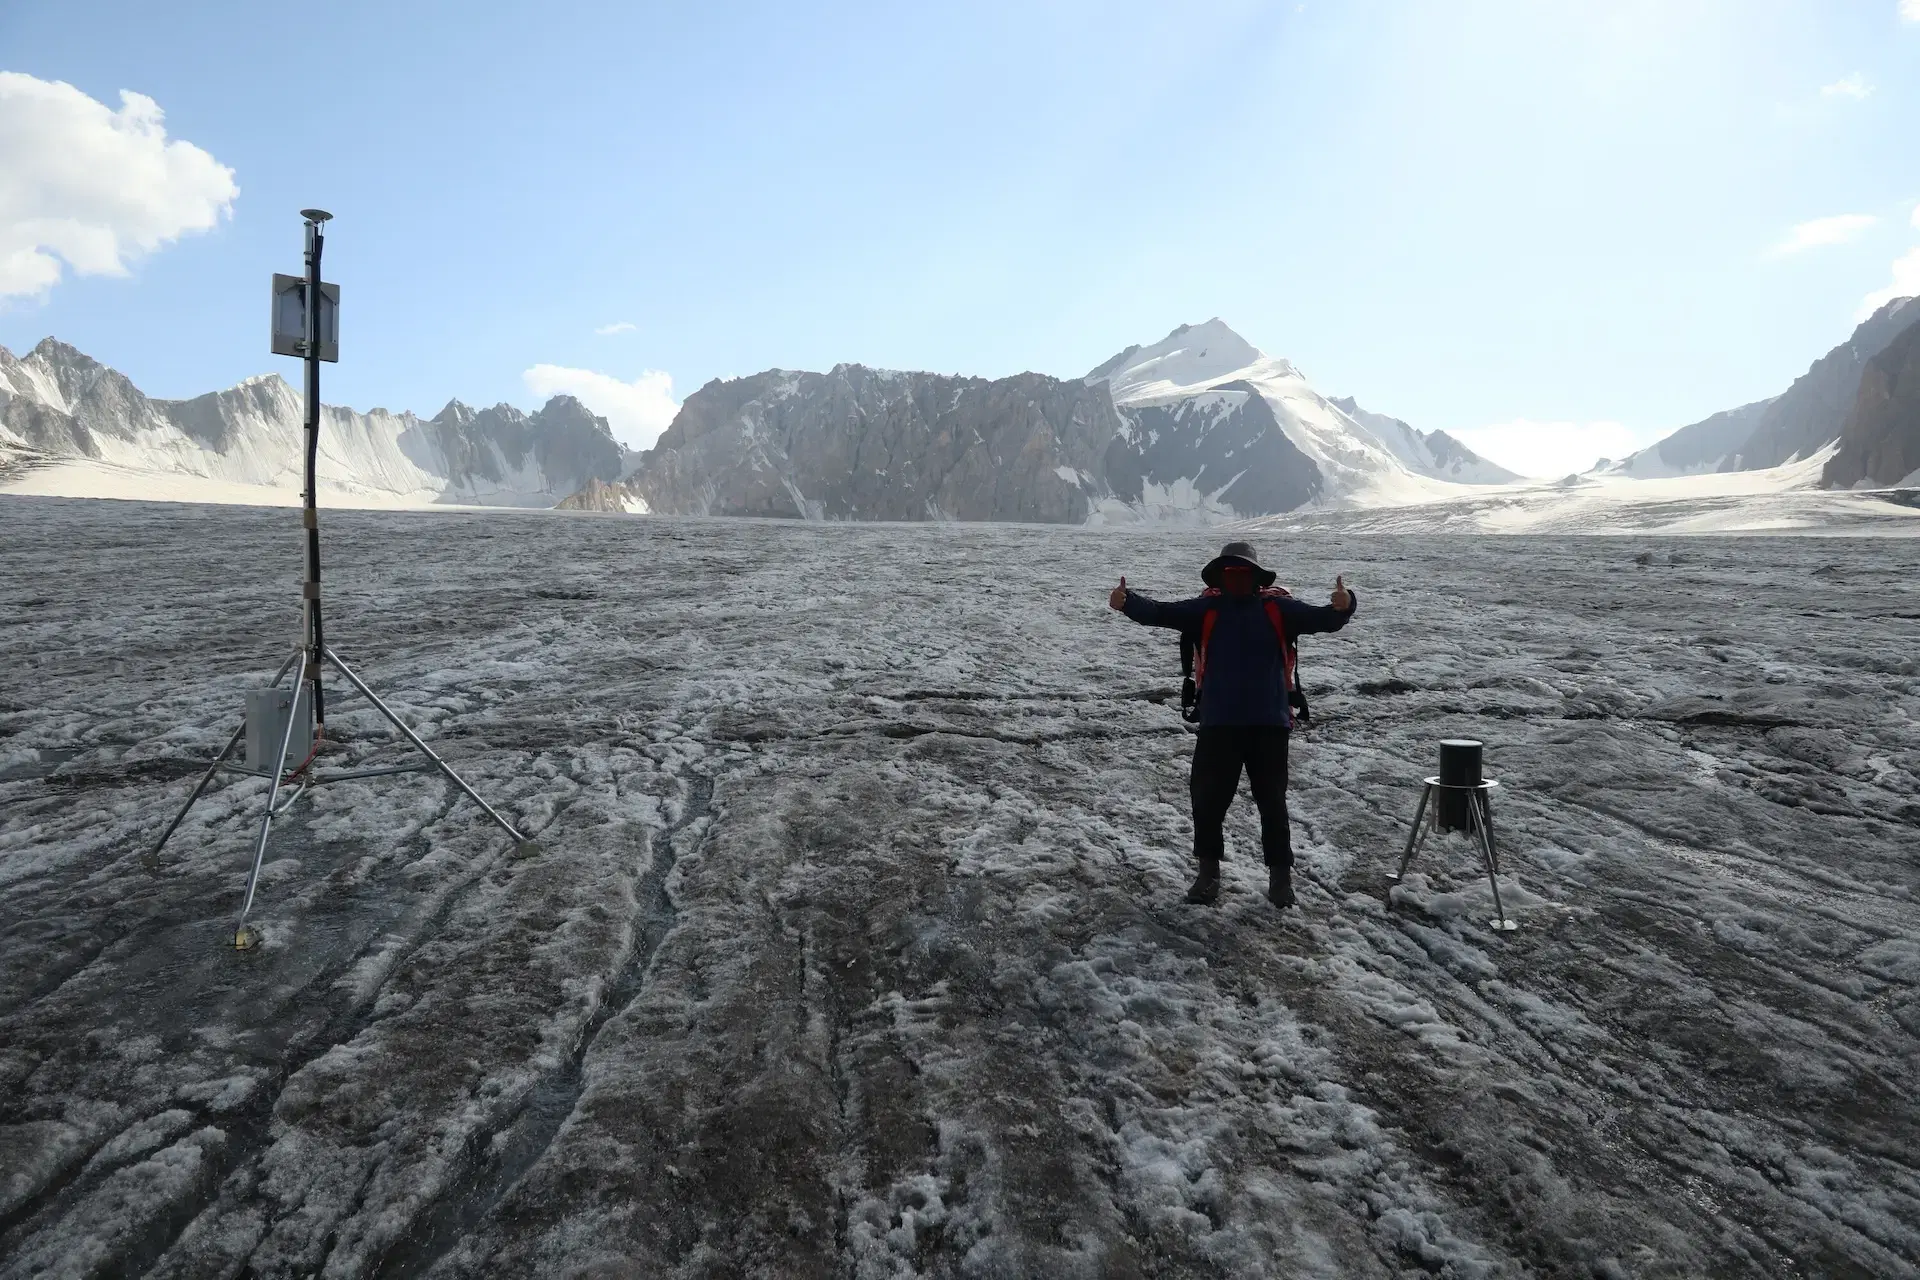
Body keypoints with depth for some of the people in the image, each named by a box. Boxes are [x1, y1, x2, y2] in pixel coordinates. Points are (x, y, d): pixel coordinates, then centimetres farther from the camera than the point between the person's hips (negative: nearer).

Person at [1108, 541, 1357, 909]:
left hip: (1269, 723, 0)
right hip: (1218, 724, 1)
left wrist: (1341, 607, -30)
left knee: (1272, 802, 9)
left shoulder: (1277, 608, 3)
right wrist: (1127, 602, -26)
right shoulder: (1207, 609, 3)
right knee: (1207, 798, 4)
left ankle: (1280, 874, 23)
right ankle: (1208, 871, 20)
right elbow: (1160, 612, -7)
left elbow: (1321, 619, -7)